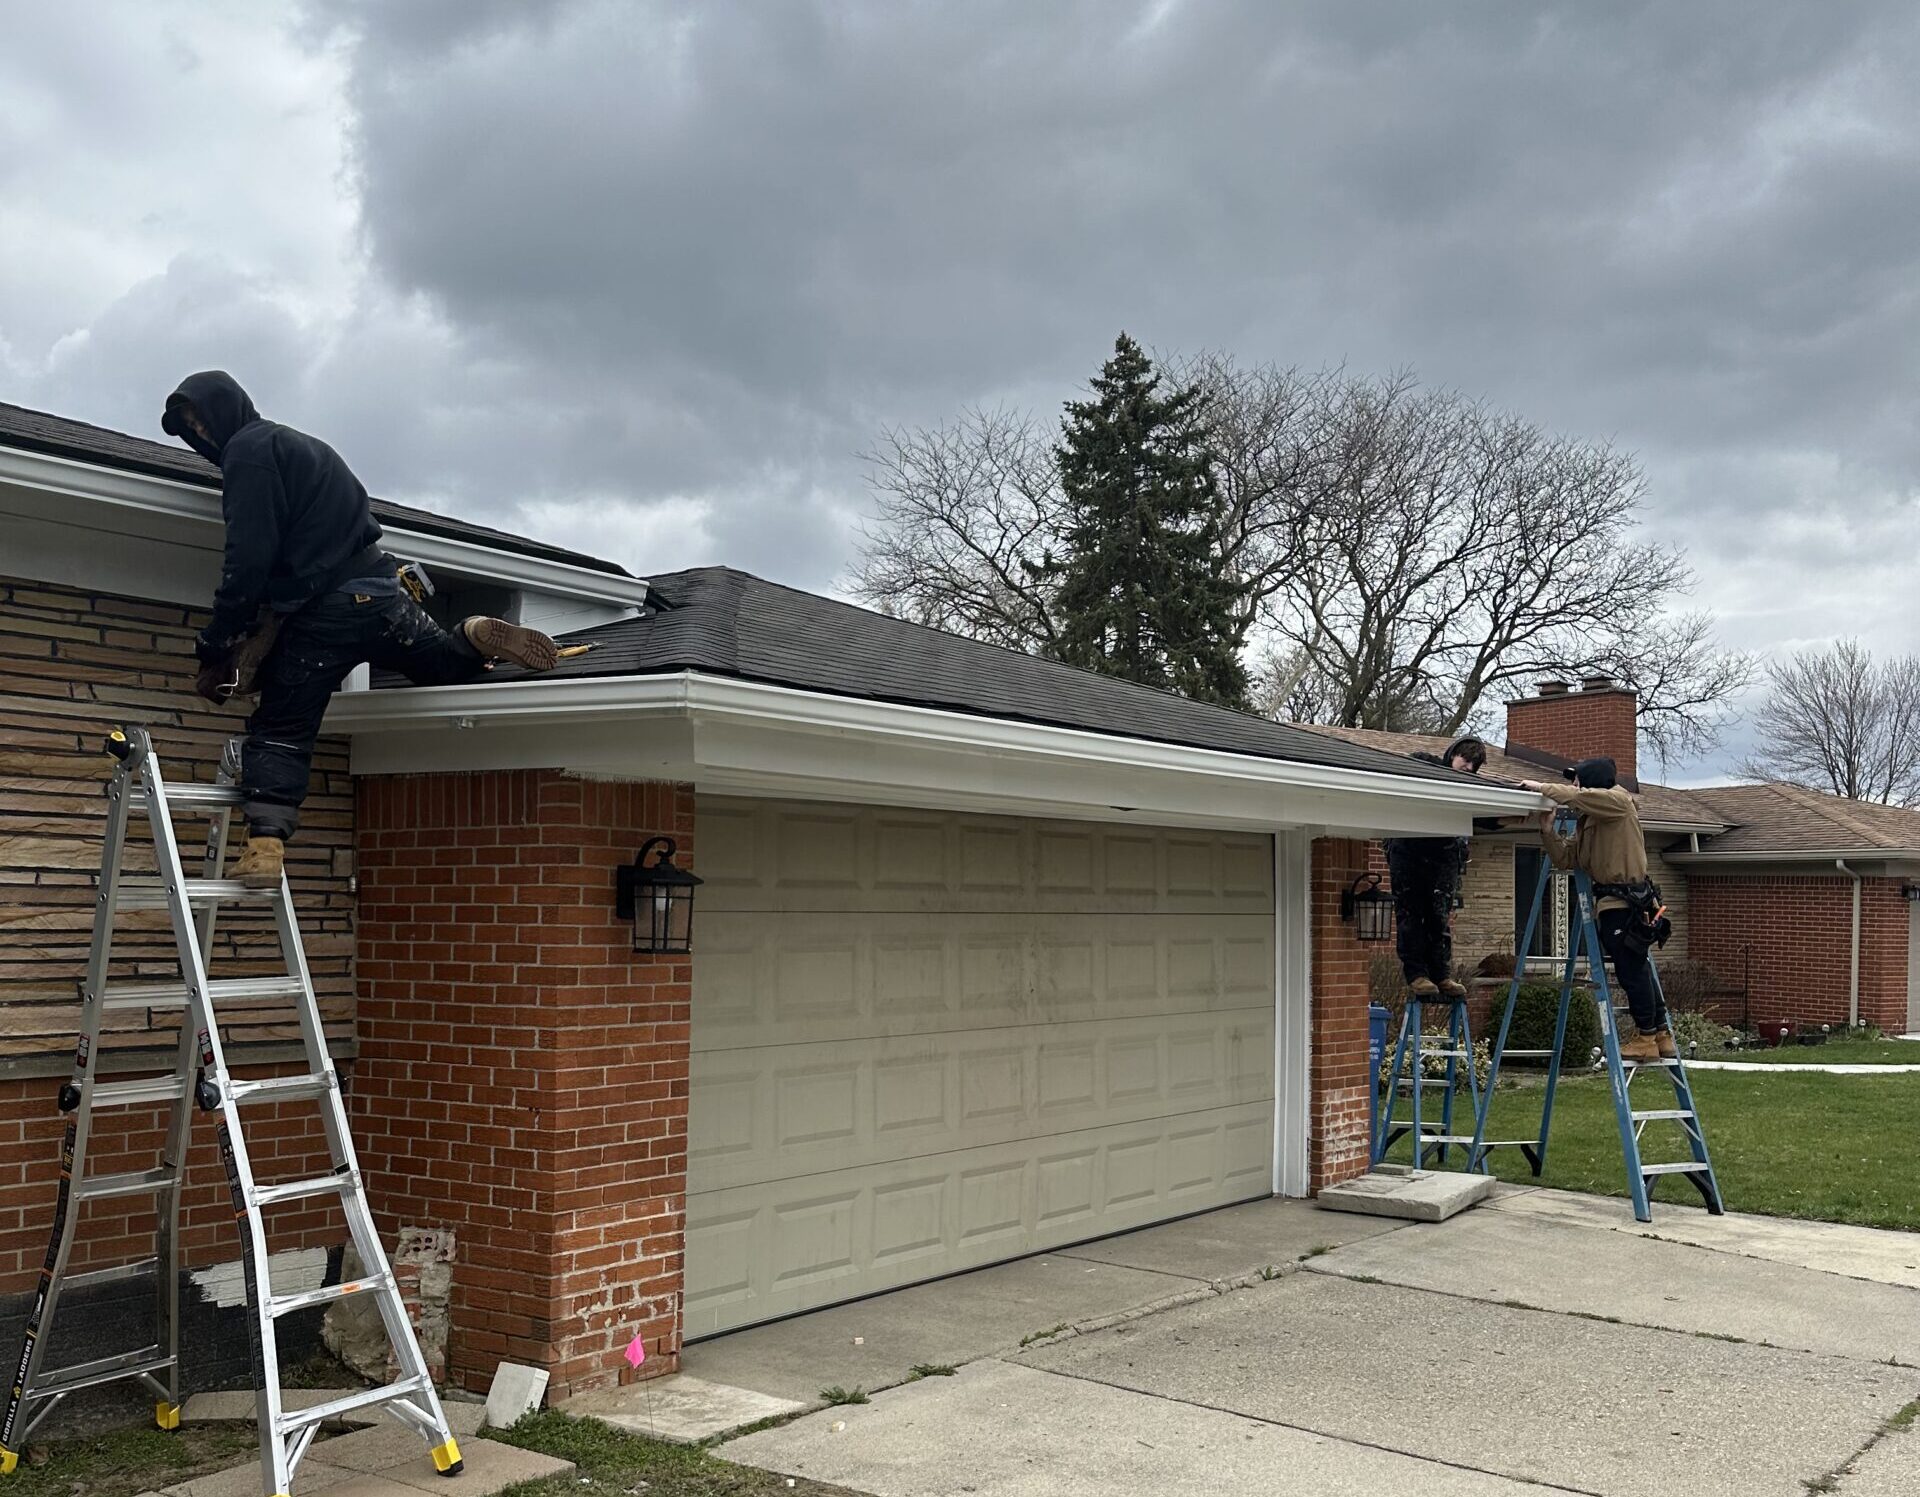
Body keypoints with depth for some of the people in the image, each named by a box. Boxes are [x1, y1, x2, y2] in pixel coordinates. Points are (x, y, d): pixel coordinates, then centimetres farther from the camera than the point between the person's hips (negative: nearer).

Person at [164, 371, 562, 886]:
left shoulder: (248, 450, -5)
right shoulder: (296, 443, 25)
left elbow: (249, 558, -15)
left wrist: (216, 648, -11)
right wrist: (249, 631, 20)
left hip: (326, 612, -8)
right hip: (380, 590, 8)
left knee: (279, 728, -3)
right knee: (440, 662, 28)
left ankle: (265, 842, -14)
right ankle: (477, 638, -2)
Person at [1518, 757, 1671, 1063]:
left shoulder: (1618, 800, -6)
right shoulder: (1586, 821, 18)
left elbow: (1578, 797, -23)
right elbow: (1565, 859, 13)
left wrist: (1542, 787, -14)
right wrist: (1548, 831, -1)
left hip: (1624, 902, -10)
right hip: (1611, 902, 10)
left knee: (1631, 971, -5)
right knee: (1637, 970, 13)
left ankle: (1647, 1037, 1)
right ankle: (1661, 1035, 20)